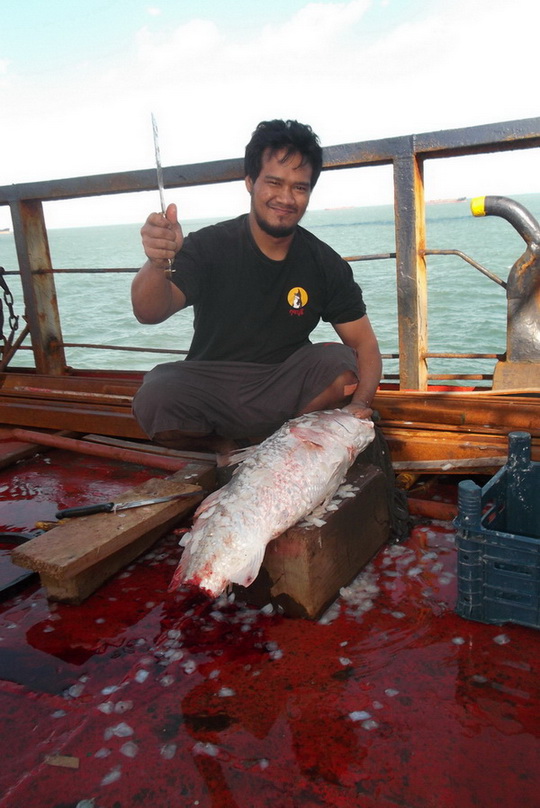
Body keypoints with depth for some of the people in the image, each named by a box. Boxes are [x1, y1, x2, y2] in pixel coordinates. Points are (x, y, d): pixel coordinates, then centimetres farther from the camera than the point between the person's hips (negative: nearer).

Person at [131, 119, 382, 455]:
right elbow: (150, 313, -24)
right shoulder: (209, 246, -11)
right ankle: (226, 446, 2)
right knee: (154, 399, -30)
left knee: (339, 362, -24)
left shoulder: (325, 263, -3)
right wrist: (158, 264, -47)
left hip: (284, 390, 2)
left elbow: (365, 343, -2)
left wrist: (360, 404, -22)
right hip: (209, 387, -1)